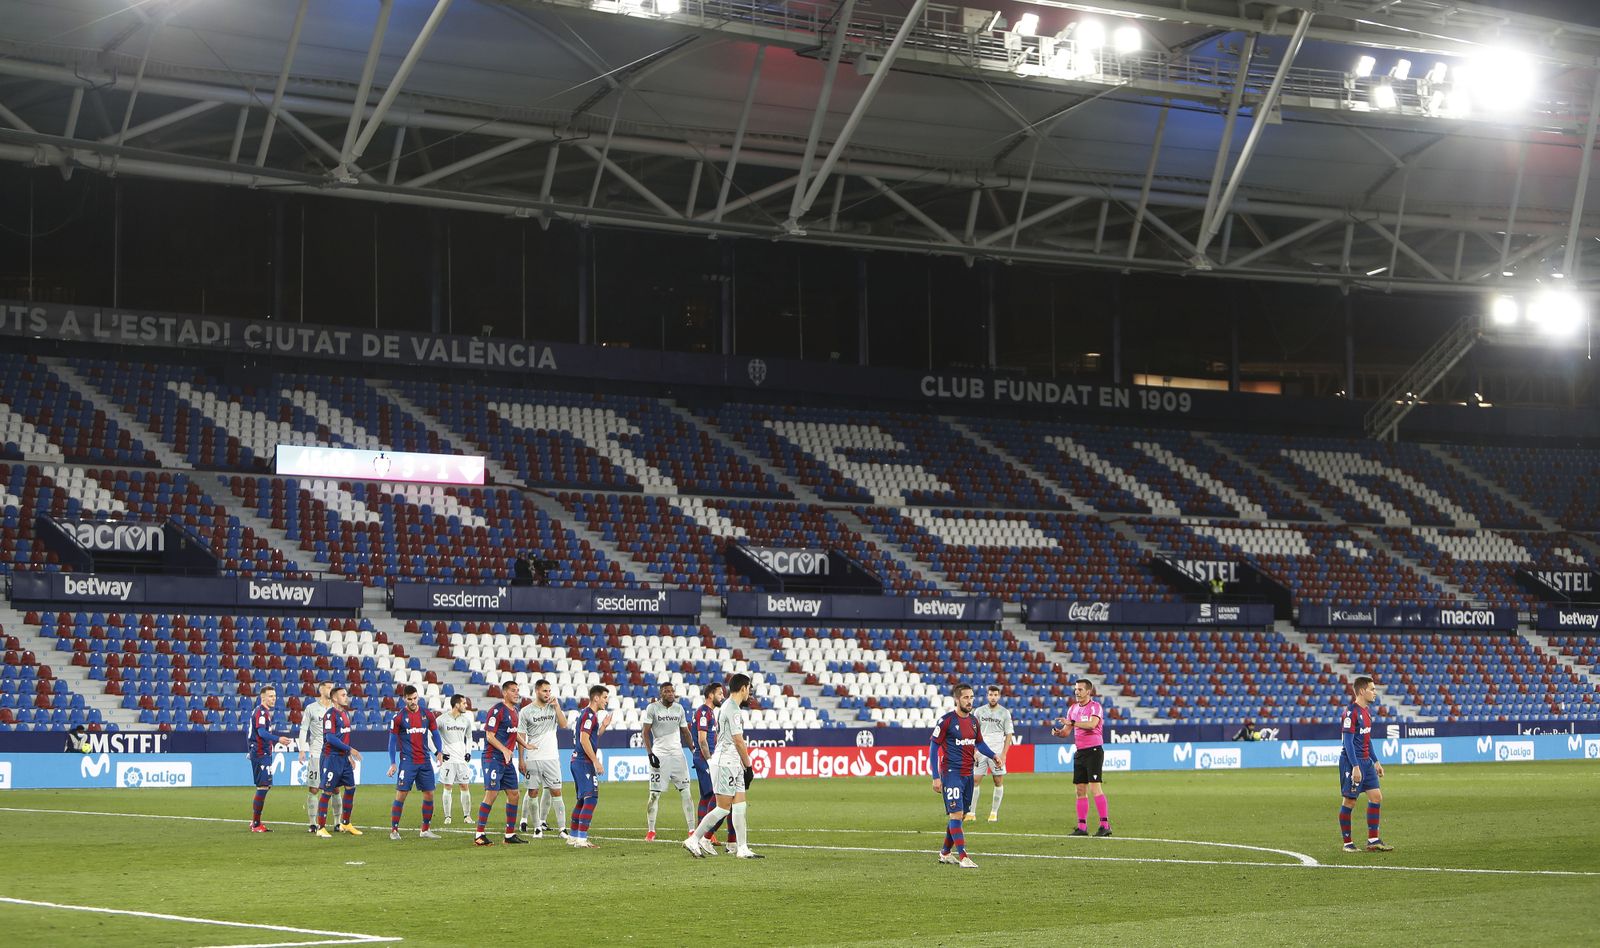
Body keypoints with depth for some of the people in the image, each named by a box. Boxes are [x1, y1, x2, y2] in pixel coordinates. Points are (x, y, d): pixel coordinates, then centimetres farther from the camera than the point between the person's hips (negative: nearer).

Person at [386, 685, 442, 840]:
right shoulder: (399, 717, -3)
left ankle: (426, 830, 13)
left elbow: (435, 734, 13)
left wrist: (438, 752, -2)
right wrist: (392, 763, -4)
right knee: (401, 794, -8)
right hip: (407, 762, -4)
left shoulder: (427, 715, 6)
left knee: (429, 794, 4)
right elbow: (392, 740, 0)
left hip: (425, 761, 4)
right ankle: (394, 830, -3)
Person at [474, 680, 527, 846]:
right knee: (491, 794, -11)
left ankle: (510, 835, 15)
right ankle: (479, 836, -9)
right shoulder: (497, 710, -12)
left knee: (513, 794, 8)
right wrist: (504, 750, -25)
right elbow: (490, 736, -16)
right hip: (493, 759, -9)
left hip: (507, 760, 9)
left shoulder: (514, 711, 16)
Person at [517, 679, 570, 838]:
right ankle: (537, 827, 8)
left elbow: (563, 725, -5)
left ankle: (563, 828, -3)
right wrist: (521, 760, 0)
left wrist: (556, 706, -9)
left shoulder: (553, 707, 7)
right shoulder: (525, 711, 1)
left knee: (556, 792, -2)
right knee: (533, 792, 0)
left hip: (551, 757, 1)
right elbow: (520, 735, 3)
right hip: (532, 758, -1)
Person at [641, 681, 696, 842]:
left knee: (686, 791, -1)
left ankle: (692, 830, 0)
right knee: (655, 794, -3)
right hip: (660, 754, -4)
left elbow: (685, 732, 16)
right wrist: (650, 754, -13)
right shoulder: (652, 708, -3)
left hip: (677, 754, 4)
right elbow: (645, 732, -4)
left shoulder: (679, 708, 9)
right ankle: (650, 831, 5)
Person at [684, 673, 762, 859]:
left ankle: (743, 849, 5)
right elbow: (739, 741, -15)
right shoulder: (733, 709, -14)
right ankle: (694, 840, -3)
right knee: (723, 808, -7)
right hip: (725, 764, -10)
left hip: (732, 765, 10)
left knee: (739, 805, 6)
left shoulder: (726, 706, 17)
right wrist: (749, 767, -8)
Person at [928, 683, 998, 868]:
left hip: (968, 774, 7)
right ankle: (963, 857, -14)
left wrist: (993, 755, 6)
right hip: (951, 774, -7)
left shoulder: (973, 721, 10)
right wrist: (936, 777, -13)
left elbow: (979, 743, 25)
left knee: (960, 815, 11)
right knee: (956, 814, -12)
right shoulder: (947, 720, -10)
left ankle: (945, 853, 24)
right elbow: (933, 747, -8)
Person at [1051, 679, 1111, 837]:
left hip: (1094, 750, -8)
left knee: (1095, 787, -14)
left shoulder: (1095, 707, -8)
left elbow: (1092, 724, -26)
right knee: (1080, 790, 5)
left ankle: (1105, 825, -14)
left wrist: (1071, 722, -29)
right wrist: (1058, 732, -7)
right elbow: (1066, 731, 15)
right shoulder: (1073, 708, 14)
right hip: (1080, 752, 8)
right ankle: (1082, 827, 8)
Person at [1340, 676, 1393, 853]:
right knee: (1349, 801, -1)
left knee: (1376, 797, 4)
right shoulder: (1351, 712, -15)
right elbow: (1348, 741, -18)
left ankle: (1373, 841, 8)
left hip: (1366, 761, 9)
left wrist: (1375, 761, 21)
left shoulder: (1367, 710, 13)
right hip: (1352, 762, -9)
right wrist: (1355, 767, -22)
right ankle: (1347, 843, 7)